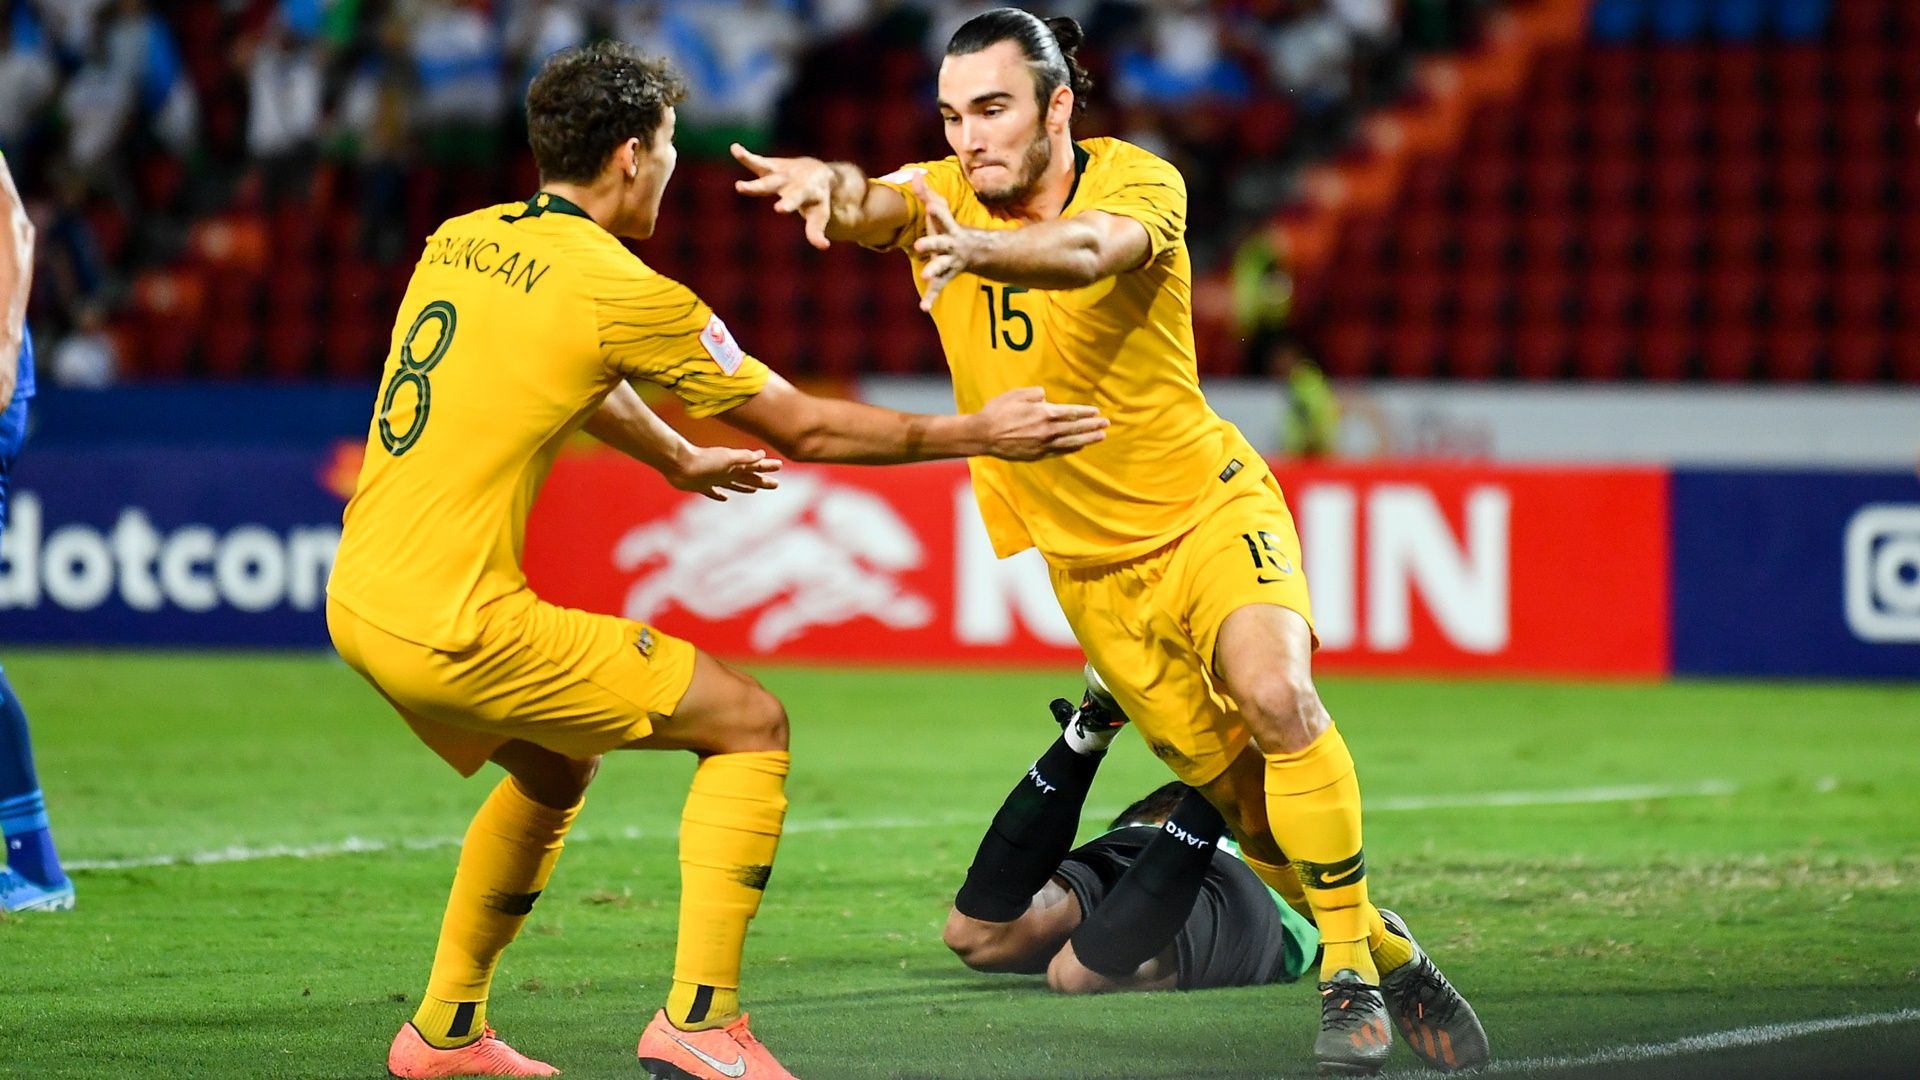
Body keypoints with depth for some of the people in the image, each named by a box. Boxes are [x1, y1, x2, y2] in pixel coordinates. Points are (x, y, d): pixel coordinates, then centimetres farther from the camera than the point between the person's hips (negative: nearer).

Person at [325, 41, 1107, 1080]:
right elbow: (804, 428, -1)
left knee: (556, 769, 31)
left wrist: (681, 460, 48)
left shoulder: (459, 242, 12)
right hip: (458, 630, -8)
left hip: (358, 602, 8)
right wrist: (976, 434, 10)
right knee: (749, 725, 3)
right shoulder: (621, 292, -11)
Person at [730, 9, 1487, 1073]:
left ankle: (1350, 968, -17)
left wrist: (978, 249, -62)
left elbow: (1088, 246, -40)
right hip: (1088, 566, 4)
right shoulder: (943, 195, -6)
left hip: (1207, 507, -4)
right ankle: (1382, 955, 26)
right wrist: (832, 184, -55)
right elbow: (872, 205, -29)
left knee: (1275, 695, -30)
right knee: (1246, 798, 3)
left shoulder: (1140, 183, -16)